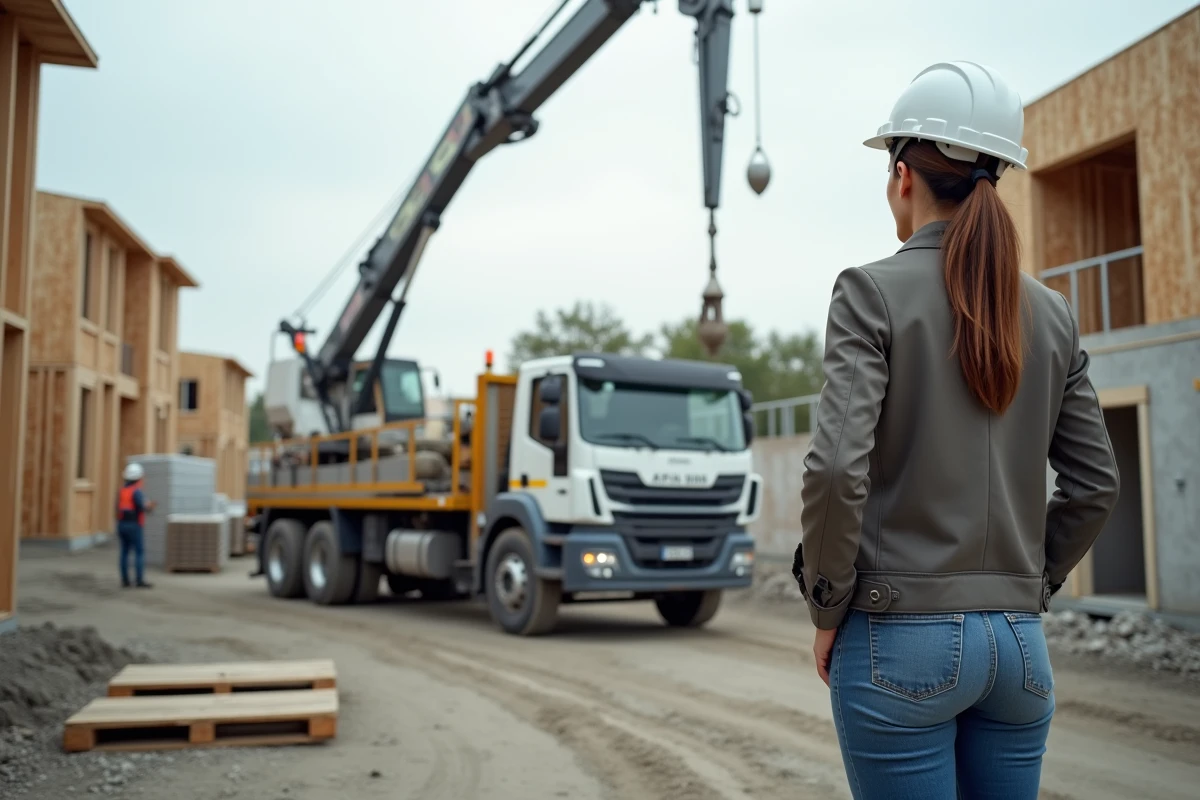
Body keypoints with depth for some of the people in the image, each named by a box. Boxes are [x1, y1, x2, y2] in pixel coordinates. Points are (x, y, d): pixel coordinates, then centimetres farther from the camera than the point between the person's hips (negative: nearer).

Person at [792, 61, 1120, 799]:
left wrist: (828, 608, -6)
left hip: (902, 636, -5)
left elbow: (836, 470, -19)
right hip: (1020, 641, 6)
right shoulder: (1052, 313, 6)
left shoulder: (874, 291, -10)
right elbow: (1097, 485, 8)